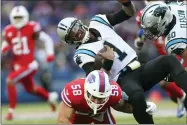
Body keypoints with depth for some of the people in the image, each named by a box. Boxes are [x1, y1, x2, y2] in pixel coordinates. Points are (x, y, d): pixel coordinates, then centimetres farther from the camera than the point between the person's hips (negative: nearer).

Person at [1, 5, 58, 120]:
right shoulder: (9, 31, 4)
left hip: (29, 64, -7)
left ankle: (11, 110, -14)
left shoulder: (31, 28, -11)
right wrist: (4, 49, -9)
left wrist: (50, 53, -15)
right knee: (30, 89, 21)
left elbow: (47, 39, -5)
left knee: (10, 81, -23)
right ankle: (50, 97, 49)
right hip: (17, 65, 7)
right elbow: (4, 48, 14)